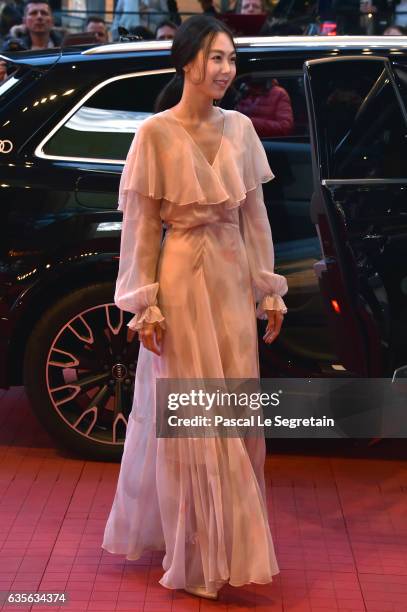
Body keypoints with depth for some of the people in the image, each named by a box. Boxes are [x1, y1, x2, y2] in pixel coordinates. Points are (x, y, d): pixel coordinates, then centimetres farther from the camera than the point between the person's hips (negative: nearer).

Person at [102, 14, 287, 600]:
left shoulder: (240, 129, 6)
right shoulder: (156, 133, -8)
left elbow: (254, 215, 9)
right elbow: (142, 226, -8)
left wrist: (268, 288, 7)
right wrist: (146, 304, -12)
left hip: (234, 282, 5)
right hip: (182, 282, -5)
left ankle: (234, 541, 29)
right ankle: (196, 554, 17)